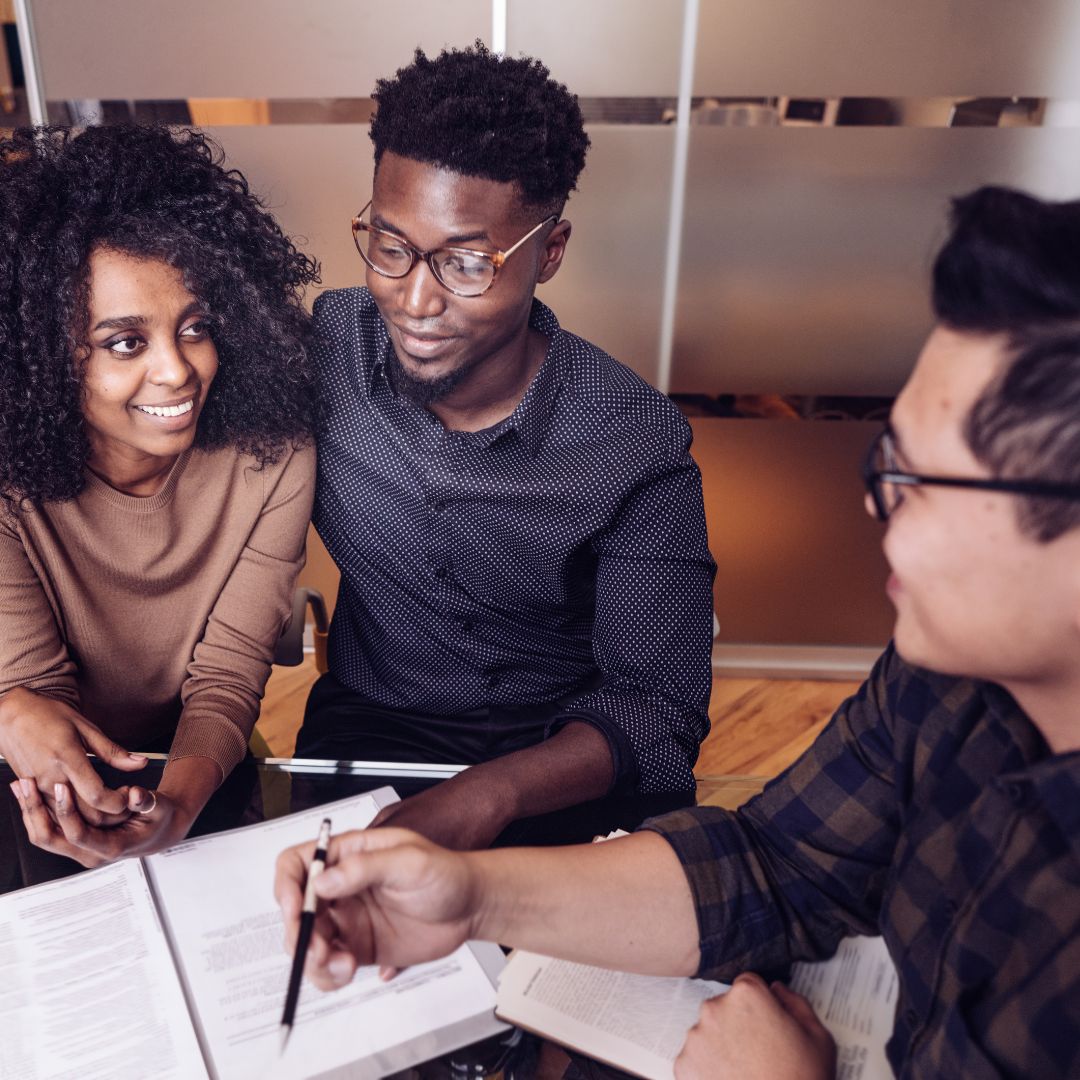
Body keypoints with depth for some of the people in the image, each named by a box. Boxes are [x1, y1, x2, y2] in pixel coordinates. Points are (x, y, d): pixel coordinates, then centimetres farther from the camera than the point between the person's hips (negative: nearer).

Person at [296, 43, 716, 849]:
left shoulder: (639, 447, -17)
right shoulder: (321, 346, -10)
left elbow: (655, 703, -16)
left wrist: (490, 796, -34)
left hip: (561, 766, 0)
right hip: (367, 728, 1)